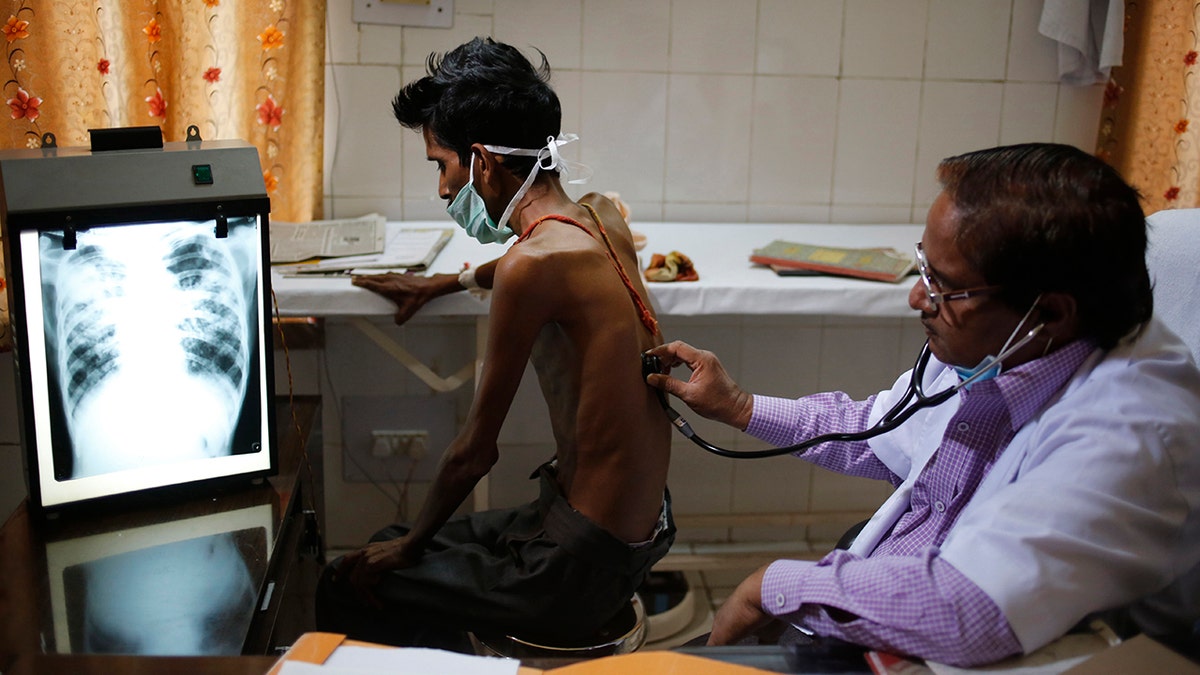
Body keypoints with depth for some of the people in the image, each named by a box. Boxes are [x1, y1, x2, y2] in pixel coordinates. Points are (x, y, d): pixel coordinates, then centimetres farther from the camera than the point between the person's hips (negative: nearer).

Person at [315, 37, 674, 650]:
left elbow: (474, 452, -16)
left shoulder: (530, 266, -24)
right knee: (395, 541, 25)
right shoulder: (605, 219, 0)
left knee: (345, 589, 6)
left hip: (582, 567, -9)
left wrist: (411, 544, 1)